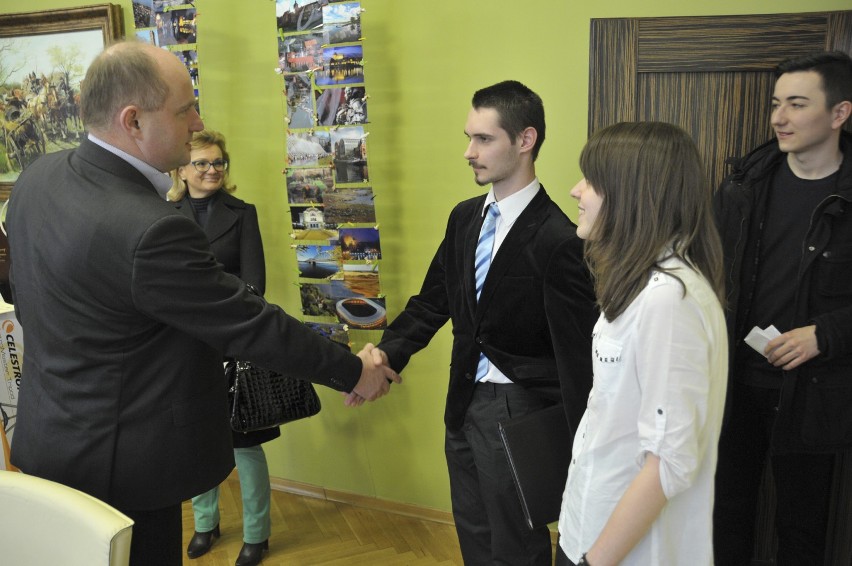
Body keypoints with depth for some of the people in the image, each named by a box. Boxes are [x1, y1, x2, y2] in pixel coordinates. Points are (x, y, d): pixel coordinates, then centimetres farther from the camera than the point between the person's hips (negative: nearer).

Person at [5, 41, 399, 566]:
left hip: (52, 438, 9)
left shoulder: (40, 176, -4)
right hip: (116, 463, -9)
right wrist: (355, 372, -11)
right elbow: (253, 326, -24)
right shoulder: (151, 231, -32)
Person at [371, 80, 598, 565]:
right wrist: (388, 352, -12)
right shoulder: (465, 217, 3)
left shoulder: (558, 239, -21)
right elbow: (433, 301, 6)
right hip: (464, 402, 7)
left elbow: (577, 352, -18)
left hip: (517, 414, -7)